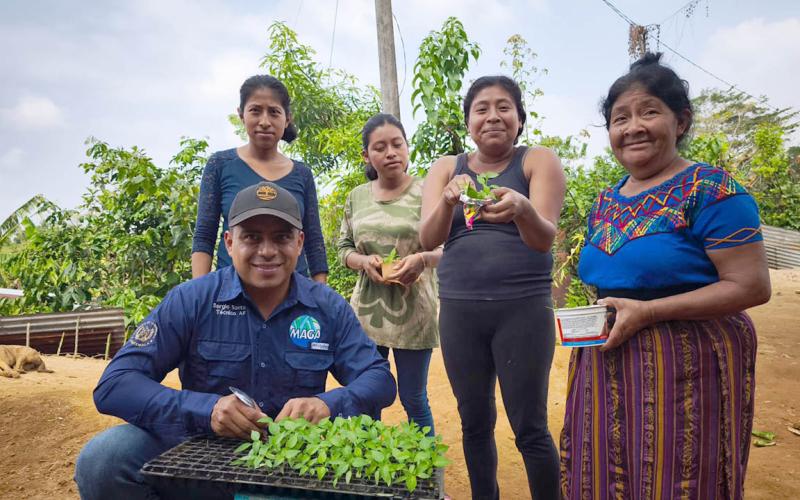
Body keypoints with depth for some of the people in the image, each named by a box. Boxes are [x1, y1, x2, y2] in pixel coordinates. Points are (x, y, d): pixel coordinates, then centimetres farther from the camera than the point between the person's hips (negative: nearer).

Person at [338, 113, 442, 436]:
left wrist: (423, 259, -25)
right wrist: (364, 261, -9)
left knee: (414, 400, 9)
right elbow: (344, 248, 12)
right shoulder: (357, 197, 6)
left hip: (413, 312, -3)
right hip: (367, 311, 4)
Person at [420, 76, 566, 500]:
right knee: (475, 423, 13)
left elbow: (544, 238, -13)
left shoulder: (539, 162, 0)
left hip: (523, 308, -2)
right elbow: (428, 239, -5)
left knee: (530, 427, 1)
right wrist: (449, 199, -26)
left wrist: (521, 209, -35)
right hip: (459, 309, 3)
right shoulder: (446, 168, 8)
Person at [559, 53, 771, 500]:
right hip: (609, 370, 7)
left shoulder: (711, 190, -11)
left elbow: (751, 287, -16)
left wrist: (647, 312, -21)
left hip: (685, 370, -6)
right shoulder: (607, 202, 10)